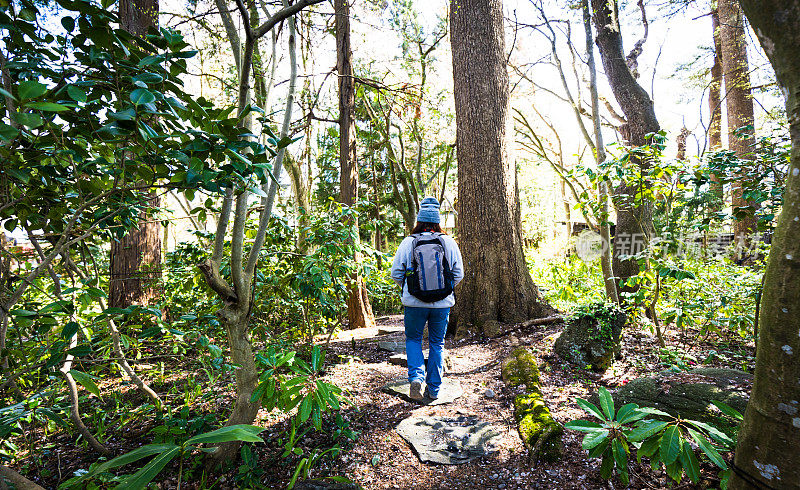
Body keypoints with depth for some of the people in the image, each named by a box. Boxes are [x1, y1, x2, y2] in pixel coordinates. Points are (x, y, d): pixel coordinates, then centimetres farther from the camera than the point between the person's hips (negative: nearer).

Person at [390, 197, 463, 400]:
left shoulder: (408, 242, -6)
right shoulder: (449, 242, -3)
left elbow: (396, 273, -2)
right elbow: (459, 274, 2)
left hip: (414, 303, -1)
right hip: (443, 304, 1)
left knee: (413, 339, 20)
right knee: (437, 344, 15)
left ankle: (416, 377, 1)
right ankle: (434, 389, 22)